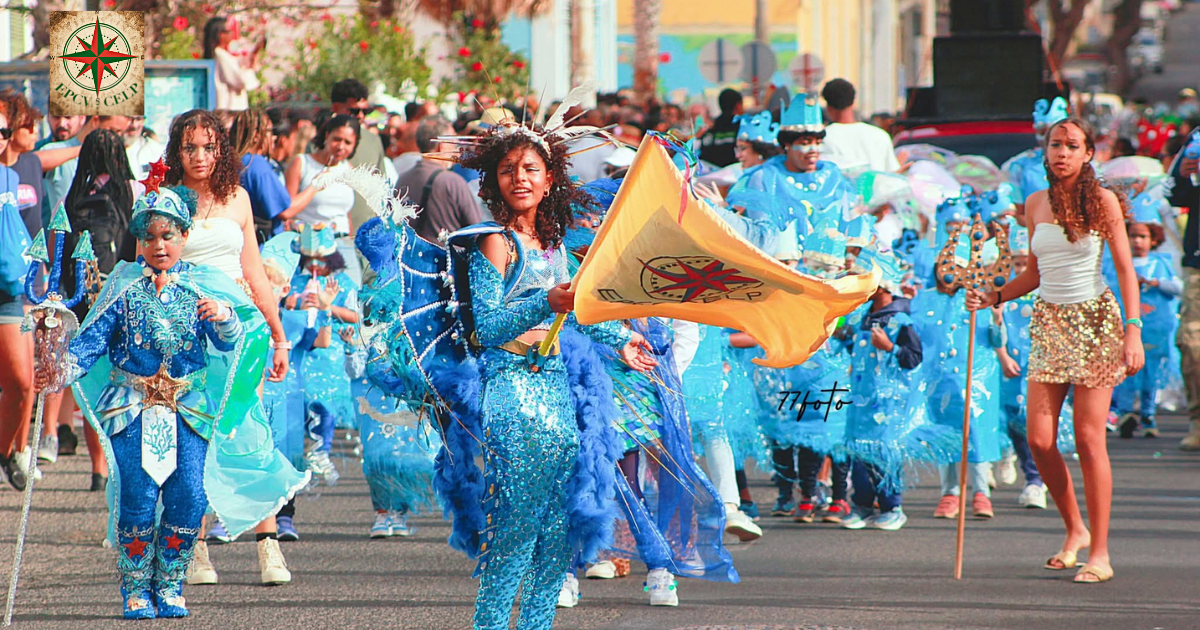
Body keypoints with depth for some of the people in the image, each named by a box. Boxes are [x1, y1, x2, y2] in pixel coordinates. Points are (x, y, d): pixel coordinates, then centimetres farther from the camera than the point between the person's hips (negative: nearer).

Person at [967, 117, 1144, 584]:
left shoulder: (1102, 201, -3)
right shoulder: (1035, 204, 10)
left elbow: (1125, 269, -4)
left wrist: (1133, 332, -11)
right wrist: (993, 298, 6)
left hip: (1095, 321, -4)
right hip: (1049, 321, 4)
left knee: (1089, 439, -9)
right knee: (1039, 440, -5)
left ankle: (1100, 554, -4)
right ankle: (1075, 530, 18)